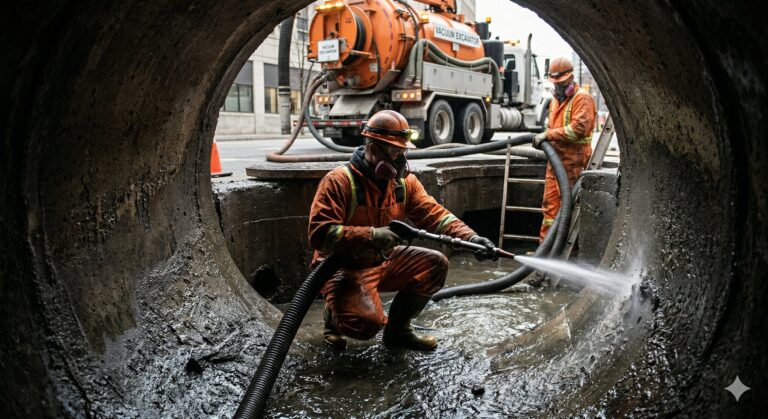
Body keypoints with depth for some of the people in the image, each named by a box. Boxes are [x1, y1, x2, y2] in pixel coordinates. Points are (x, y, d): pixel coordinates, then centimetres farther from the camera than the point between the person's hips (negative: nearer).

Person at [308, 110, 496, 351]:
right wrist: (371, 236, -34)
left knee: (435, 264, -8)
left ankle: (397, 329, 10)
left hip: (383, 262, 7)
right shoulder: (339, 181, -20)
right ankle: (334, 315, 10)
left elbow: (434, 214, -5)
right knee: (366, 323, -29)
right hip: (344, 268, -7)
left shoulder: (404, 182, 0)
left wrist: (470, 238, -20)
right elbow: (320, 234, -26)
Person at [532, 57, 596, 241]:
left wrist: (548, 134, -16)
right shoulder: (555, 99, 20)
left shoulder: (582, 98, -7)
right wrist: (544, 139, 10)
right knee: (550, 205, 8)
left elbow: (578, 129, -20)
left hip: (573, 162, -8)